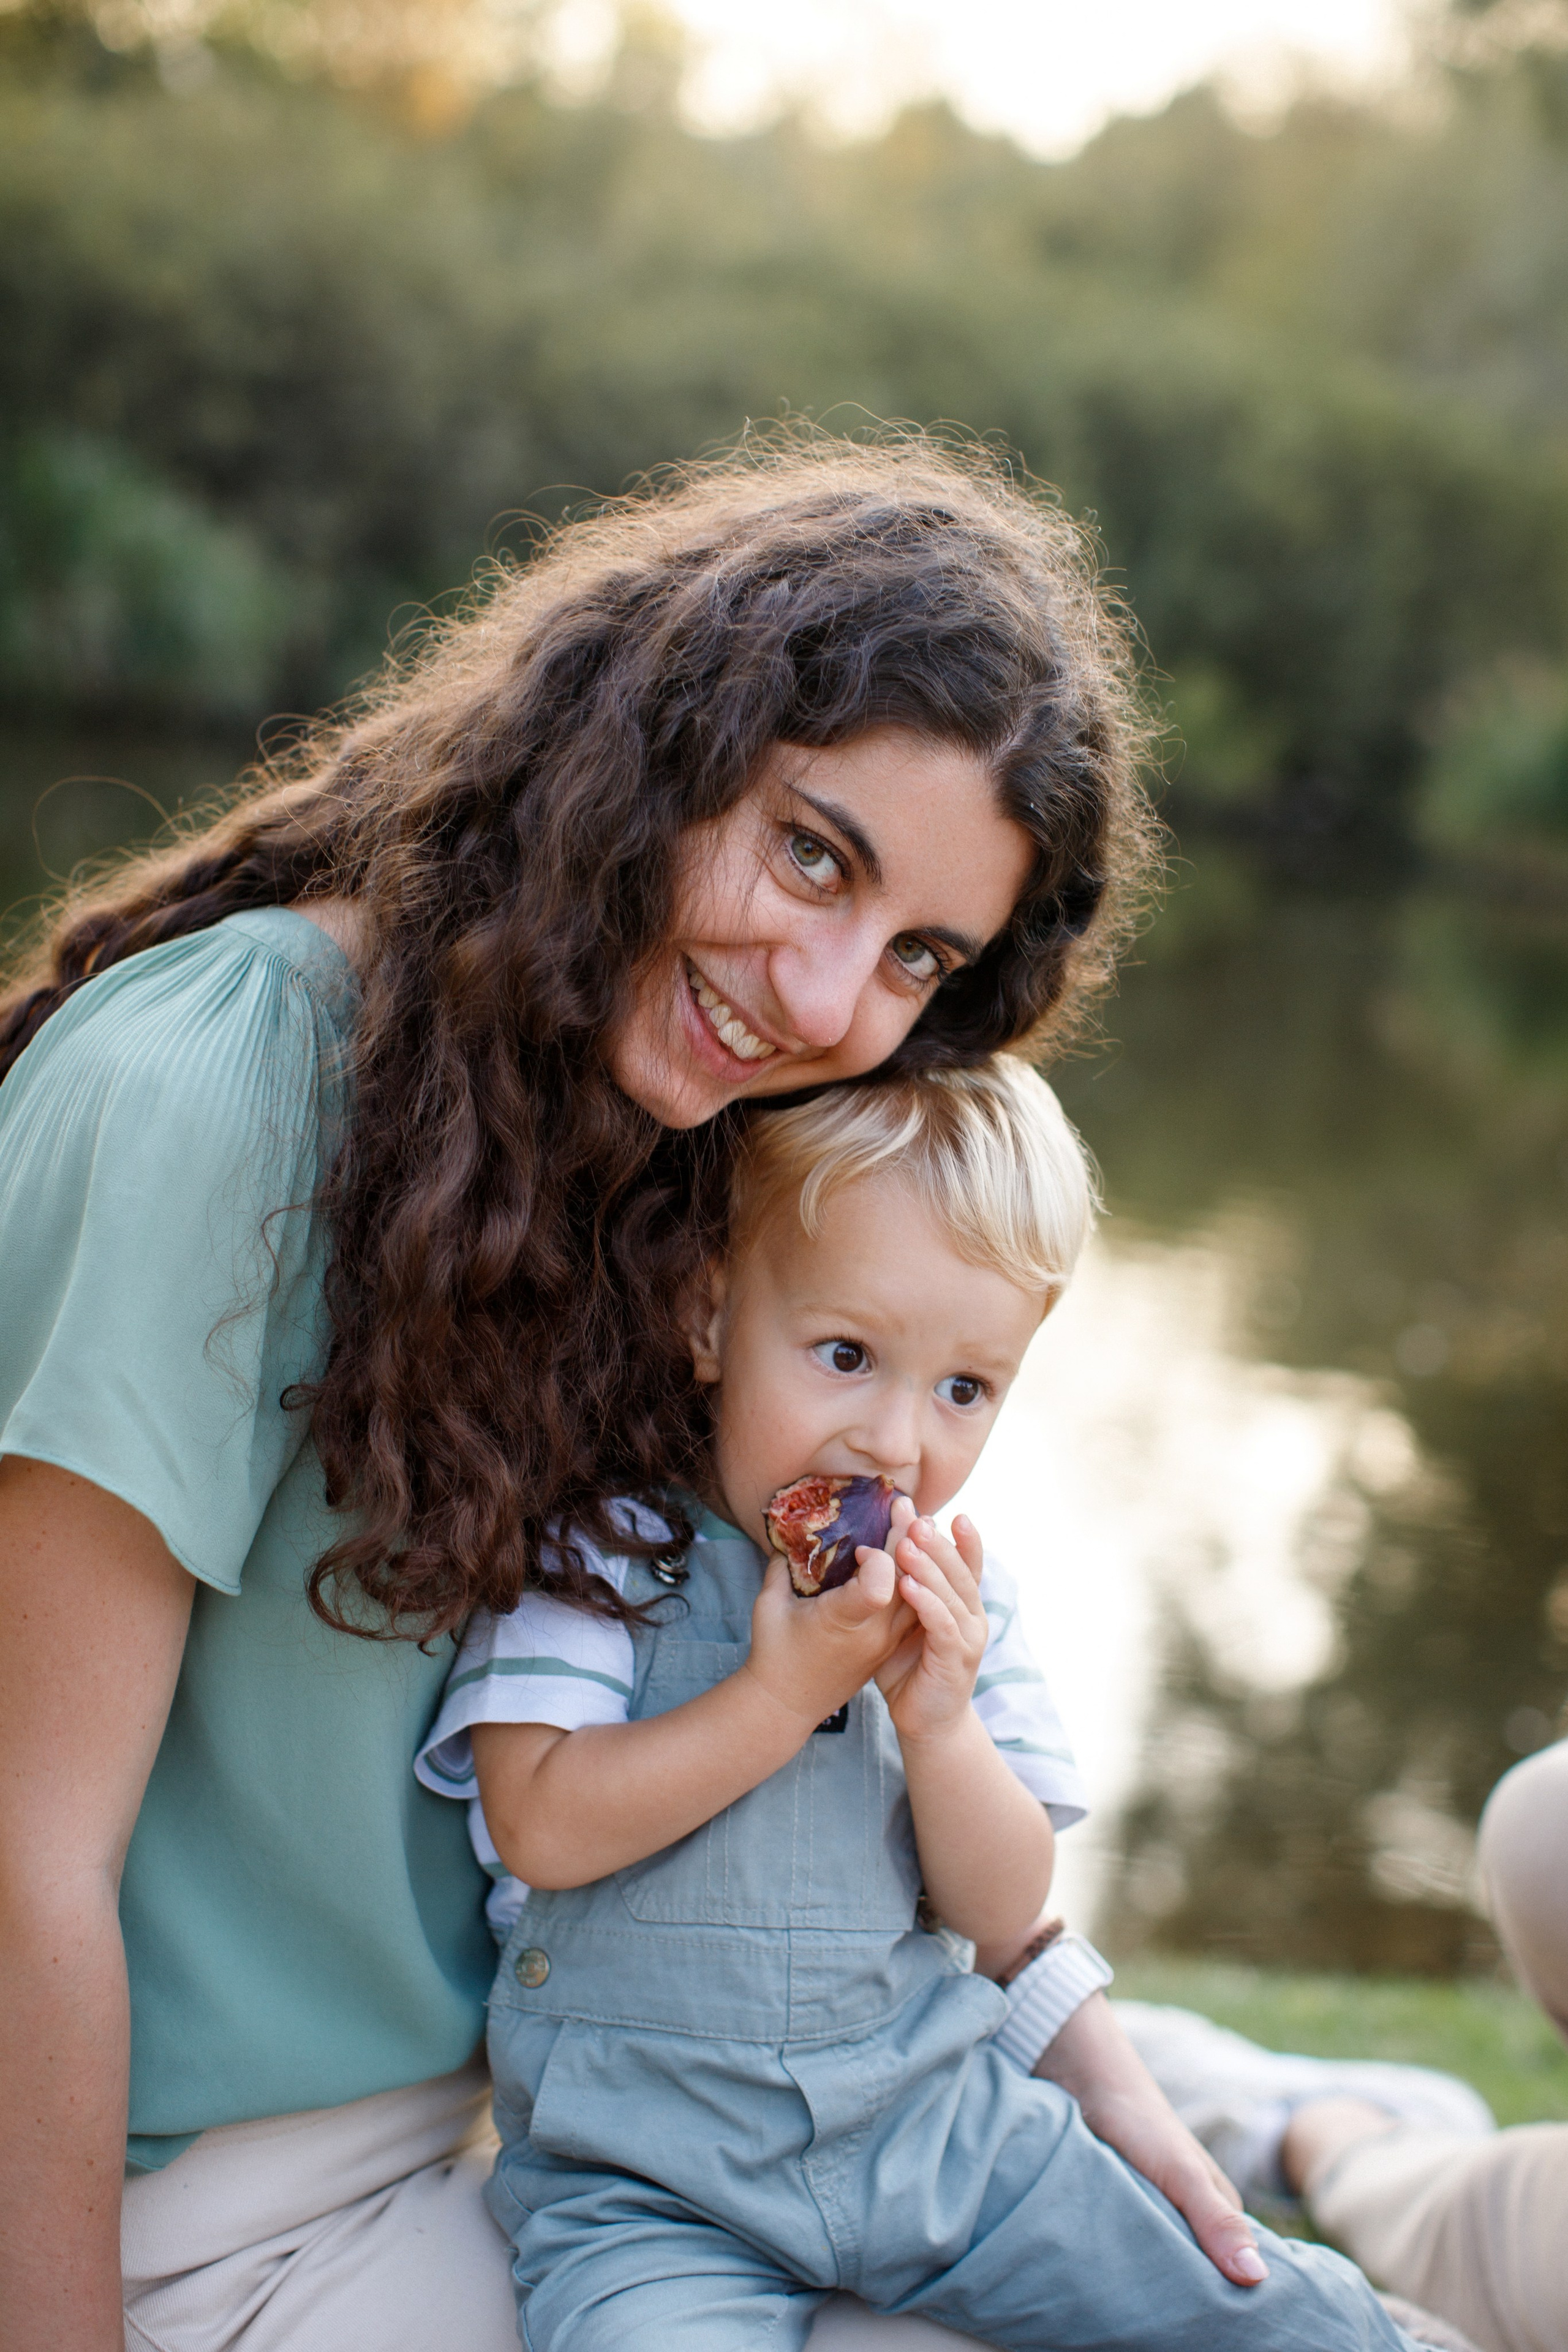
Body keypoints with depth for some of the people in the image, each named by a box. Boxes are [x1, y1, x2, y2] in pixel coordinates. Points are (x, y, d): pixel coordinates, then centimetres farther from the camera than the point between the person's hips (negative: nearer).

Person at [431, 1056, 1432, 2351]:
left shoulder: (955, 1598, 5)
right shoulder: (598, 1552, -7)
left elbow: (1006, 1917, 3)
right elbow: (543, 1828, -17)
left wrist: (938, 1722, -14)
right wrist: (784, 1692, -21)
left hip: (943, 2121, 4)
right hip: (654, 2178, -3)